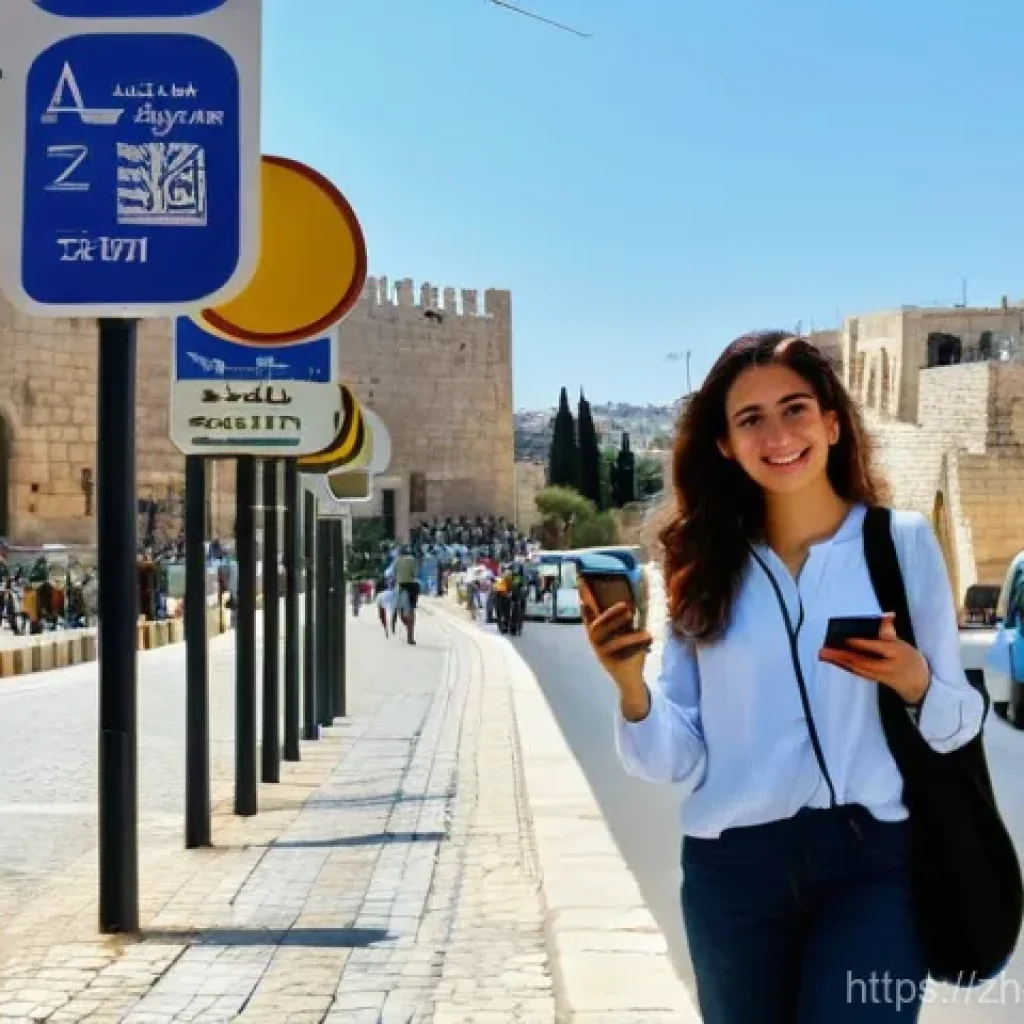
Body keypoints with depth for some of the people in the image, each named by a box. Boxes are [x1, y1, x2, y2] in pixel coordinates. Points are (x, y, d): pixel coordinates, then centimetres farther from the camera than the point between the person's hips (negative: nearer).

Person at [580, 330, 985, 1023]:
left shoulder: (904, 542, 1)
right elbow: (678, 761, 0)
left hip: (873, 860, -2)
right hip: (732, 869, 2)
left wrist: (915, 683, -17)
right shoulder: (705, 569, 4)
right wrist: (631, 684, -18)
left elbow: (961, 721, 3)